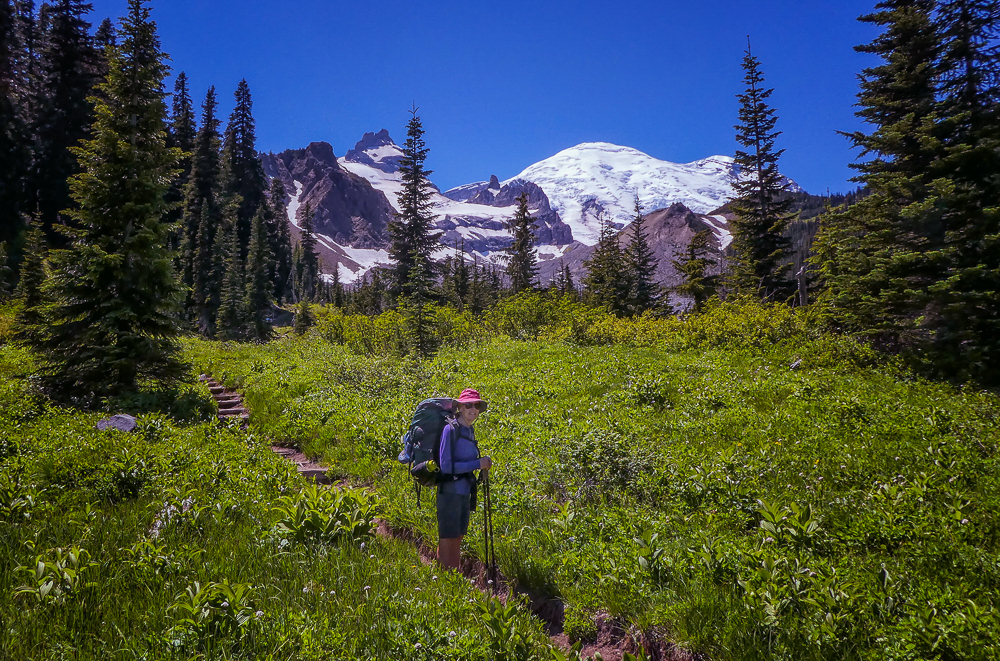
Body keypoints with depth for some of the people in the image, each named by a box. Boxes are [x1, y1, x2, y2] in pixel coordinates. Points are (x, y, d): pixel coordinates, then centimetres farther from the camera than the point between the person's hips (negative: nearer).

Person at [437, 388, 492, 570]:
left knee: (458, 538, 16)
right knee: (447, 540, 1)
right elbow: (446, 466, -18)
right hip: (450, 492, -8)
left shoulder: (470, 431, 9)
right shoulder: (451, 429, -14)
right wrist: (477, 464, -16)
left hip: (465, 492, 8)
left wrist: (483, 463, 5)